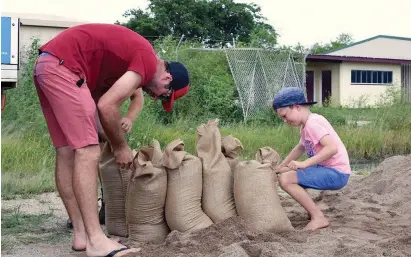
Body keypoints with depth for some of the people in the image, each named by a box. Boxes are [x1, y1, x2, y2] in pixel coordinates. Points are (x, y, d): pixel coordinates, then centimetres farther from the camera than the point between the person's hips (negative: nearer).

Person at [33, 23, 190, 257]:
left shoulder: (133, 54, 19)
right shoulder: (148, 61, -9)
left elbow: (100, 98, 16)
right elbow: (107, 106, -14)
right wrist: (121, 147, -1)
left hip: (47, 65, 11)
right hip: (62, 65, -11)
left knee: (67, 152, 7)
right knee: (88, 151, -14)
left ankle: (82, 234, 11)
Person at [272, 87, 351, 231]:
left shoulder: (312, 123, -18)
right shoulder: (306, 125, 13)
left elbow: (332, 148, -31)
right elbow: (300, 148, 29)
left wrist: (304, 163, -33)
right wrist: (280, 167, 24)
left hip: (337, 173, -10)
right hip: (326, 169, 10)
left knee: (285, 180, -21)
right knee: (285, 173, 18)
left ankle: (318, 218, -12)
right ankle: (313, 211, 21)